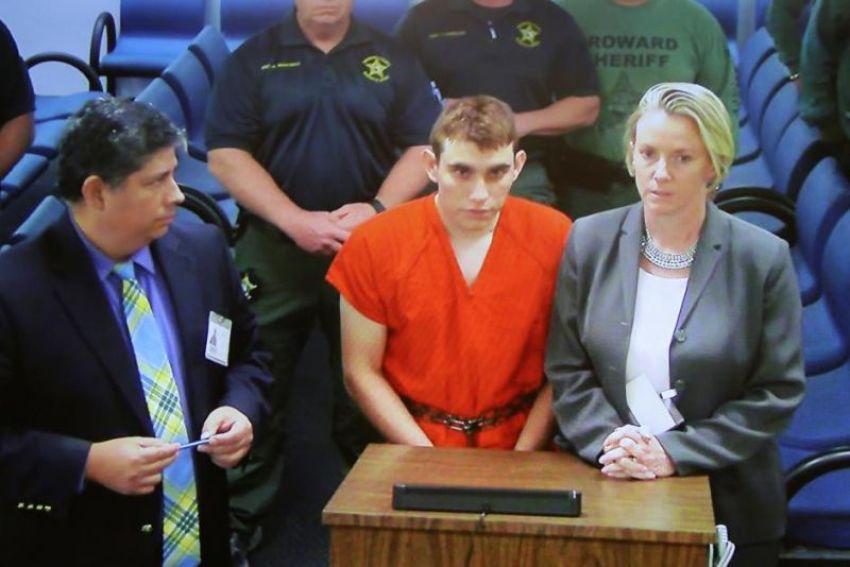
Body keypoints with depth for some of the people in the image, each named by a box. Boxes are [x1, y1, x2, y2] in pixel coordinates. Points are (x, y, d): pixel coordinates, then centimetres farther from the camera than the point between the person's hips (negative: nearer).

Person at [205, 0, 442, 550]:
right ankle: (240, 518, 12)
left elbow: (424, 146, 3)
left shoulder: (393, 58, 8)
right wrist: (296, 220, -14)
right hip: (274, 250, 0)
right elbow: (226, 154, -3)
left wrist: (377, 208, -13)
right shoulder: (254, 59, 4)